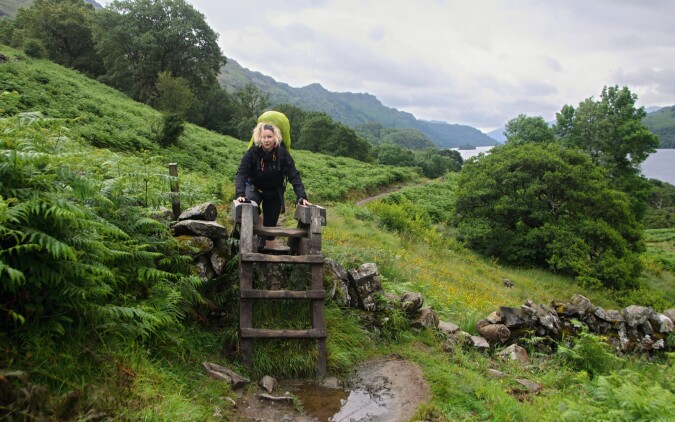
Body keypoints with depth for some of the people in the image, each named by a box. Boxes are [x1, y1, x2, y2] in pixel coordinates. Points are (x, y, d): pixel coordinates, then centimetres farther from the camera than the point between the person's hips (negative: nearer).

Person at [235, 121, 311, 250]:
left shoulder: (282, 154, -19)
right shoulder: (252, 153, -21)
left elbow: (294, 176, -20)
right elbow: (241, 174, -27)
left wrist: (302, 197, -31)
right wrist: (240, 194, -43)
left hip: (274, 192, 1)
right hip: (255, 188, -1)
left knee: (270, 225, 5)